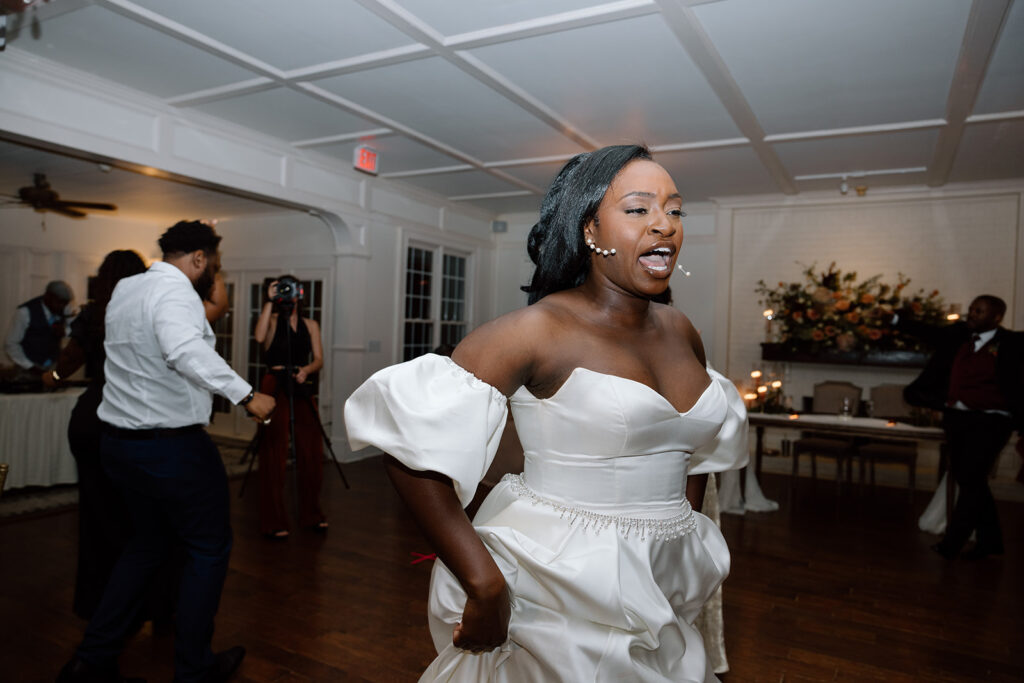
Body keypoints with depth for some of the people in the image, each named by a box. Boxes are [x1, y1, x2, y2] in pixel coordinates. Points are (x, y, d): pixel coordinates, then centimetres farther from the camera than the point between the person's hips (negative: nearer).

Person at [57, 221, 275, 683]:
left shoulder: (124, 289, 11)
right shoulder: (175, 290, -17)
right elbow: (186, 351, -35)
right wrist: (246, 395, -33)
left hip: (120, 441, 9)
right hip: (172, 446, -9)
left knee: (148, 544, 24)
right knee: (209, 548, 8)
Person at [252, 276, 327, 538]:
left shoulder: (310, 325, 15)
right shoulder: (272, 320, 5)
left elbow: (318, 359, 7)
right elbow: (259, 337, -18)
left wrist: (306, 370, -14)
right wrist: (269, 301, -14)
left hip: (303, 389, 4)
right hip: (276, 387, -4)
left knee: (311, 452, 5)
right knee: (275, 454, -2)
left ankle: (311, 515, 18)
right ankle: (274, 522, 6)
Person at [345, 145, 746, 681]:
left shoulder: (680, 332, 4)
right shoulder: (541, 330, -17)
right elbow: (409, 437, -23)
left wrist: (682, 531, 13)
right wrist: (483, 583, -24)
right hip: (558, 590, -6)